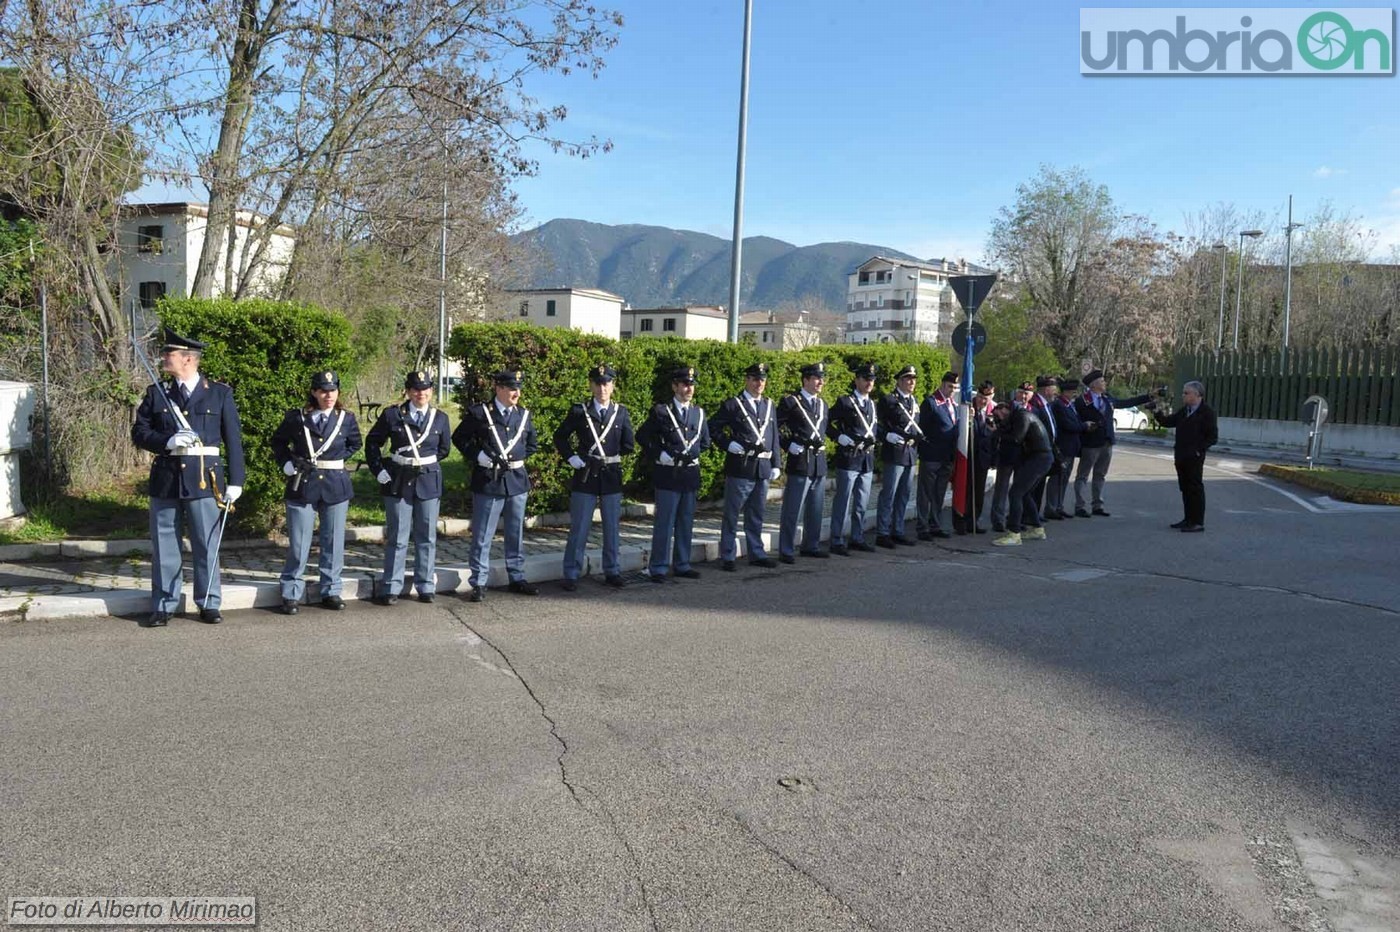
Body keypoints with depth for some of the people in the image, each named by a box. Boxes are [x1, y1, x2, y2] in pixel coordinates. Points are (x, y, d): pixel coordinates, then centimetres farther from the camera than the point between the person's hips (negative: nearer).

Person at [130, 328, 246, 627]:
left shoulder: (220, 393, 3)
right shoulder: (156, 393, 9)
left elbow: (234, 439, 2)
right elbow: (139, 432, 6)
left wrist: (235, 481, -2)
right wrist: (167, 441, -14)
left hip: (204, 478, -2)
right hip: (166, 478, 2)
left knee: (207, 543, 4)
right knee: (164, 545, 7)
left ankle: (209, 604, 15)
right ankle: (163, 606, 17)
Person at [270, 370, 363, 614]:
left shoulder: (347, 419, 2)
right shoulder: (296, 418, -1)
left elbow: (356, 444, 18)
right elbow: (278, 442, 13)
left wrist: (336, 460, 7)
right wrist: (287, 462, 0)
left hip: (336, 487, 2)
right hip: (302, 486, -2)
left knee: (334, 543, 7)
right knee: (298, 544, 1)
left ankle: (330, 591, 19)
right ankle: (291, 594, 11)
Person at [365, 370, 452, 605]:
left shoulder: (440, 418, 4)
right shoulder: (392, 414, -1)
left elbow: (445, 449, 16)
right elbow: (372, 442, 5)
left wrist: (427, 463, 9)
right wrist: (379, 470, -2)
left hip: (429, 482, 2)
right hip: (398, 482, -2)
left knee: (427, 537, 9)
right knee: (397, 538, 3)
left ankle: (426, 586, 19)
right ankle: (391, 588, 11)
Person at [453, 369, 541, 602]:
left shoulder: (523, 415, 8)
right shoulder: (479, 413, -5)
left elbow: (533, 443, 20)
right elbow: (459, 438, 1)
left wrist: (517, 458, 6)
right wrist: (479, 456, -10)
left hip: (517, 481, 4)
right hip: (488, 481, -4)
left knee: (516, 534, 14)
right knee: (482, 536, 2)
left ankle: (517, 578, 25)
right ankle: (478, 583, 9)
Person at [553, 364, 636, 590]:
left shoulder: (622, 413, 5)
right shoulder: (579, 412, 1)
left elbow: (629, 445, 4)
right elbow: (560, 437, 8)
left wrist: (609, 455, -1)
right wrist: (571, 457, -4)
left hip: (612, 478, 2)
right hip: (585, 477, -2)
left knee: (612, 528, 9)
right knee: (579, 529, 1)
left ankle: (612, 572, 20)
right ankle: (571, 575, 8)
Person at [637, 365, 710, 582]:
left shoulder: (699, 413, 11)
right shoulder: (660, 412, -3)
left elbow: (705, 441, 19)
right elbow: (642, 437, -1)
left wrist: (693, 453, 4)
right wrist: (660, 455, -10)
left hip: (691, 474, 5)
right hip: (668, 474, -5)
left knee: (686, 523, 11)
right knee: (664, 523, -2)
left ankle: (682, 565, 21)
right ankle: (658, 568, 5)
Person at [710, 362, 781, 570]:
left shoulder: (768, 405, 14)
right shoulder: (732, 405, -3)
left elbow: (774, 436, 16)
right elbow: (713, 428, -3)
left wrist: (775, 465, 12)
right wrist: (729, 444, -15)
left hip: (762, 468, 5)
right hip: (739, 468, -5)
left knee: (756, 515, 15)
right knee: (731, 515, 2)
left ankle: (757, 553, 25)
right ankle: (727, 557, 9)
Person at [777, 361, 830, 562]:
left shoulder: (822, 405, 16)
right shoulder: (790, 402, -6)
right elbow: (776, 428, -7)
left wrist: (821, 444, 14)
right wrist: (789, 445, -15)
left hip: (820, 463, 7)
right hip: (800, 462, -7)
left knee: (815, 509, 14)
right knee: (792, 510, -3)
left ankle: (811, 546, 26)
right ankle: (786, 551, 4)